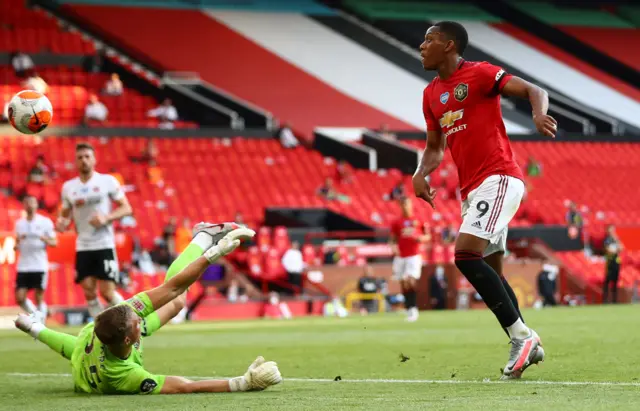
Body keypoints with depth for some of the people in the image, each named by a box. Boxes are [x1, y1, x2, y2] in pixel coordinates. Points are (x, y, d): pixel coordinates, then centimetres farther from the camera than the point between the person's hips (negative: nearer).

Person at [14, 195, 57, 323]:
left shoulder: (45, 222, 1)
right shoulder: (19, 224, 12)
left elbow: (54, 243, 0)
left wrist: (44, 239, -21)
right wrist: (17, 243, -4)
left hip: (40, 266, -4)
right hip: (23, 267, 4)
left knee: (39, 298, -3)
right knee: (19, 298, -3)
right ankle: (35, 316, 18)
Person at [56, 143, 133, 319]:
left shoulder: (108, 181, -3)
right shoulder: (68, 187, 7)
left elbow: (127, 209, -2)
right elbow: (65, 214, 16)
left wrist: (106, 218, -18)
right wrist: (62, 222, -8)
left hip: (104, 245, -4)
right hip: (82, 247, 4)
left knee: (108, 292, -9)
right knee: (89, 293, -1)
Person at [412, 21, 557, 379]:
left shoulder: (479, 73, -6)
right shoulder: (431, 94, 17)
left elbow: (534, 91, -12)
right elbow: (435, 148, 26)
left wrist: (539, 114, -35)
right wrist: (421, 173, 5)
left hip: (499, 178, -9)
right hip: (472, 188, 9)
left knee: (466, 255, -22)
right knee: (490, 272, 10)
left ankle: (521, 335, -17)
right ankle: (528, 344, 19)